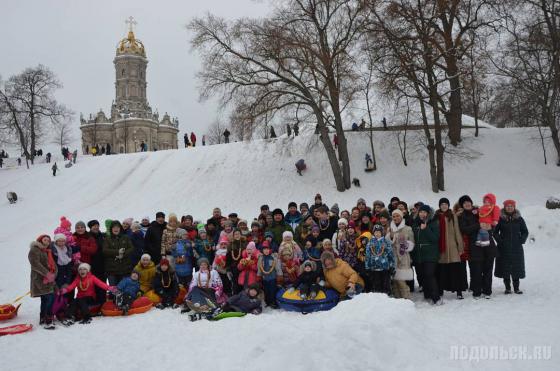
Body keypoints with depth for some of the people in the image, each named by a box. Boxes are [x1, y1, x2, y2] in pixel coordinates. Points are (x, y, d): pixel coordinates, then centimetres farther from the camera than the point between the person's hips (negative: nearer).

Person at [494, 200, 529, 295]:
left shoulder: (519, 219, 6)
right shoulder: (500, 219, 0)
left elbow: (525, 232, 13)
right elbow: (495, 232, 5)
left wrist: (522, 240, 0)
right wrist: (499, 240, -6)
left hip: (517, 248, 1)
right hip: (504, 248, -1)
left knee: (516, 268, 3)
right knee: (505, 268, 1)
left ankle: (516, 288, 13)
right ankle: (507, 288, 10)